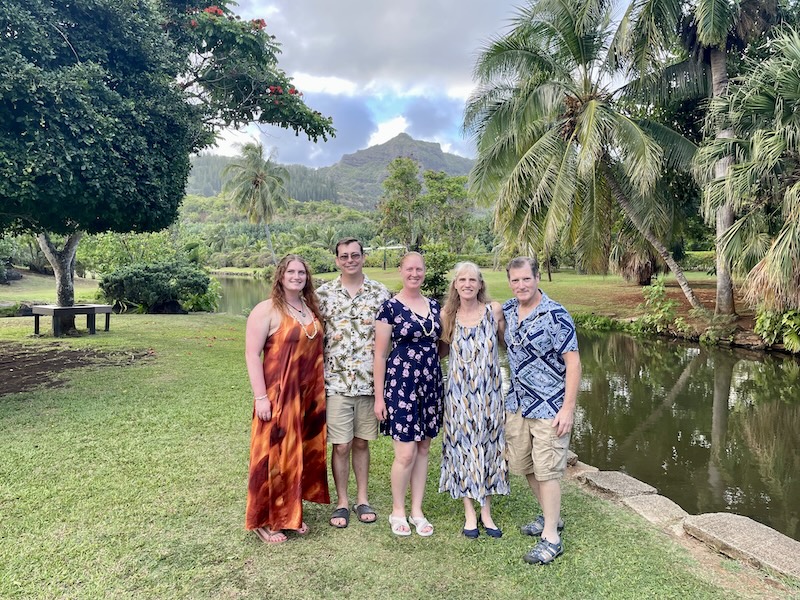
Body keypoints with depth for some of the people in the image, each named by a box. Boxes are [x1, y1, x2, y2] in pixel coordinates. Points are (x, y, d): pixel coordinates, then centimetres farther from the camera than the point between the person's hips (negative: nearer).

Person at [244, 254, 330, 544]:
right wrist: (261, 397, -18)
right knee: (274, 456, 2)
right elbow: (251, 354, -14)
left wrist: (319, 392, 13)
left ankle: (291, 513, 31)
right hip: (278, 395, -6)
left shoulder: (311, 308, 9)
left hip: (309, 395, 7)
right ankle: (265, 520, 19)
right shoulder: (267, 310, -11)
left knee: (302, 454, 14)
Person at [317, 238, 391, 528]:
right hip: (336, 381, -1)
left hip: (369, 381, 1)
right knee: (341, 445, 5)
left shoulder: (380, 293, 2)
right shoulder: (323, 293, 0)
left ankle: (362, 499, 28)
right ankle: (342, 502, 22)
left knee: (361, 442, 13)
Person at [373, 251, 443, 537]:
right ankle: (397, 512, 18)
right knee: (406, 453, -4)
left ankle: (417, 511, 26)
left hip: (430, 383, 5)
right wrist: (379, 396, -7)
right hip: (401, 384, -5)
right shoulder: (390, 307, -6)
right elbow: (380, 354, -6)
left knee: (423, 449, 12)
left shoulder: (434, 306, 9)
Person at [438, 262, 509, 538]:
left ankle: (486, 512, 25)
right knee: (463, 448, 7)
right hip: (459, 394, 1)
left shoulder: (494, 310, -3)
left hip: (489, 393, 0)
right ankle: (470, 515, 22)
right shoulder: (448, 315, 1)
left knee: (488, 447, 9)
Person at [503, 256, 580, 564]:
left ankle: (551, 537, 14)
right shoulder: (507, 310, 2)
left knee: (547, 470, 0)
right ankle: (550, 515, 38)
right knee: (524, 466, 16)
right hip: (517, 404, 7)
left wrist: (568, 408, -19)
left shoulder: (556, 315, -17)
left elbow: (573, 362, -17)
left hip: (549, 407, -7)